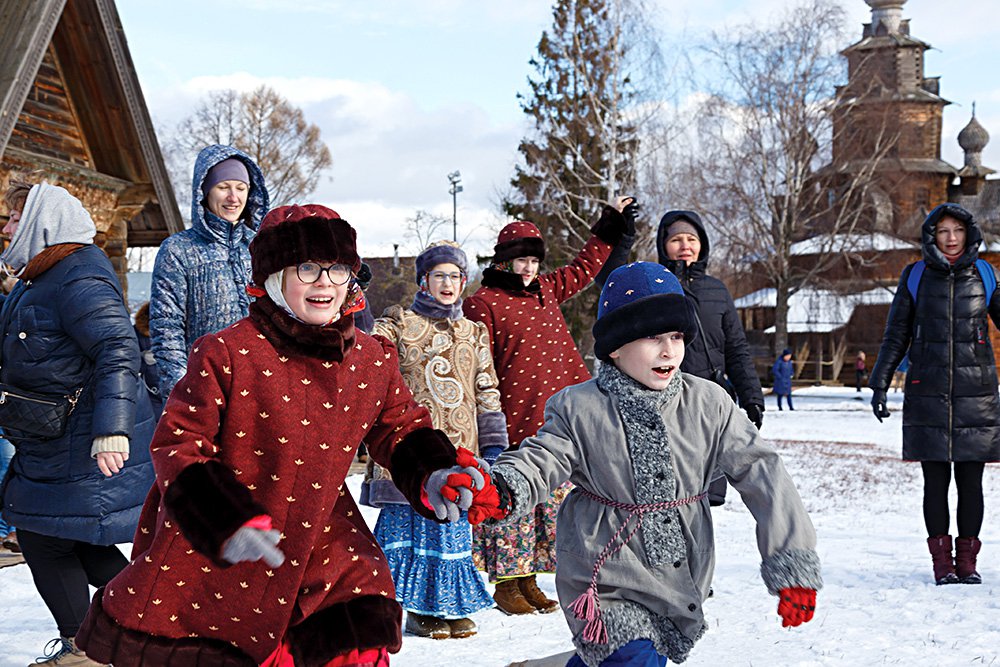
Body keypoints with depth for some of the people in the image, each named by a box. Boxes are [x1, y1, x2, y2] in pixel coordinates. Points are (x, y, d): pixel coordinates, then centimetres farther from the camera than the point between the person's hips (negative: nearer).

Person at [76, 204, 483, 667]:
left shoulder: (373, 360, -1)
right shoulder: (226, 354, -17)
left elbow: (400, 429, 14)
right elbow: (178, 442, -14)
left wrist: (431, 476, -7)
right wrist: (227, 522, -26)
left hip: (320, 543, 4)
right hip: (207, 552, -3)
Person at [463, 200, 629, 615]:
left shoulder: (547, 290, 15)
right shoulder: (483, 303, -6)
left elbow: (584, 268, 32)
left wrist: (611, 223, 36)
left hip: (553, 421, 7)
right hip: (513, 423, -7)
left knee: (550, 504, 10)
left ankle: (528, 581, 19)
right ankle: (506, 586, 6)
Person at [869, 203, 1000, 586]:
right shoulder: (915, 277, 5)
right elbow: (896, 336, 9)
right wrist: (879, 383, 4)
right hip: (928, 393, 0)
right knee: (936, 481, 0)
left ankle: (967, 559, 13)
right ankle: (942, 560, 8)